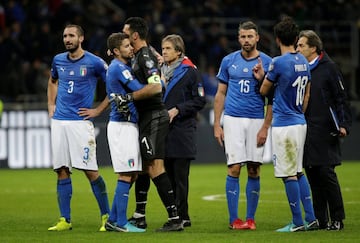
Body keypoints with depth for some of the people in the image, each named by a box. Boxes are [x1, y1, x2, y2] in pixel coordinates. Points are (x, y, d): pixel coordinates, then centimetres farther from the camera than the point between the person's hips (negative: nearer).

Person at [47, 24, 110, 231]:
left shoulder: (94, 63, -5)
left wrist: (98, 110, -4)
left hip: (81, 121, -5)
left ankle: (107, 216, 1)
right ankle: (65, 220, 7)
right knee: (62, 171, 4)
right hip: (59, 121, 5)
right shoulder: (58, 60, 11)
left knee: (91, 171, -8)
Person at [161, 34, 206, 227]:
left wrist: (177, 110, -13)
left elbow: (200, 100, -6)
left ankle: (182, 216, -7)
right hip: (164, 131, 6)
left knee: (180, 176, -8)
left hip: (183, 130, -6)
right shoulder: (161, 71, 16)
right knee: (169, 176, 6)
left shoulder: (190, 72, -3)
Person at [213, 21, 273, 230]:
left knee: (254, 170, 2)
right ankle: (234, 219, -1)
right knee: (234, 169, -5)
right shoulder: (229, 61, 6)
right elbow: (221, 94, 11)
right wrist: (217, 124, 4)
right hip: (233, 119, 0)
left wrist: (265, 127, -7)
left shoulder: (267, 62, 1)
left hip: (256, 121, 0)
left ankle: (251, 218, 9)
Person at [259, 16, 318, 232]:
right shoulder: (304, 62, 8)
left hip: (283, 125, -8)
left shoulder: (278, 63, -14)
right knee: (298, 171, 15)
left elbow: (263, 91, -1)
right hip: (300, 123, 8)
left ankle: (298, 222, 0)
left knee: (289, 174, -2)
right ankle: (311, 218, 13)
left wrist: (262, 77, 18)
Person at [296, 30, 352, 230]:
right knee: (313, 176, 5)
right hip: (305, 131, 5)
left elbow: (342, 98, -3)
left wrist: (344, 125, -11)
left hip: (325, 131, -5)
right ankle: (320, 219, 10)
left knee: (326, 173, -8)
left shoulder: (329, 68, -2)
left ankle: (337, 219, 0)